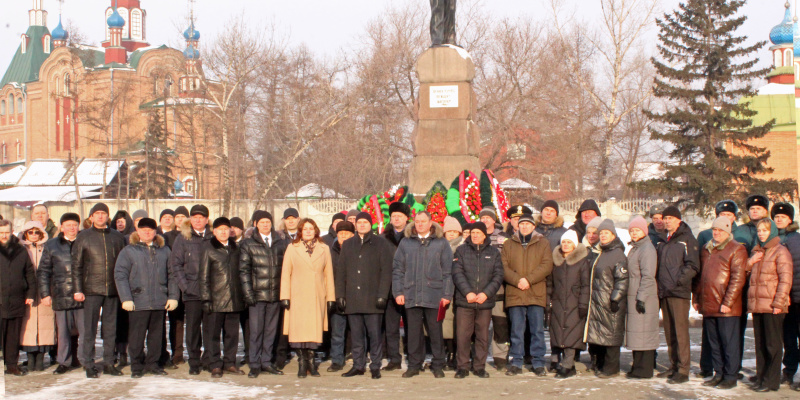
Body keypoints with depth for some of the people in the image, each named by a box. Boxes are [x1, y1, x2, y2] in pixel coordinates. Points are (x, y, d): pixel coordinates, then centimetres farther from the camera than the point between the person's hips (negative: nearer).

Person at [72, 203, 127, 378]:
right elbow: (76, 265, 2)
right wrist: (78, 289, -5)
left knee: (111, 327, 6)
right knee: (90, 328, -1)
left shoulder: (117, 237, 9)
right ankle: (89, 365, 6)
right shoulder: (83, 237, 3)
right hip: (92, 289, -2)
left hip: (113, 289, 2)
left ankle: (108, 362, 14)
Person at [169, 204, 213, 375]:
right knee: (193, 327, 2)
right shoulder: (182, 239, 6)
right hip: (192, 291, -1)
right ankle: (194, 362, 9)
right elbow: (175, 265, 3)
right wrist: (185, 285, -6)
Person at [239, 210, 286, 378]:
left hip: (275, 294, 3)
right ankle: (255, 365, 7)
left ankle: (266, 362, 17)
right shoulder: (248, 244, 3)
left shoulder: (281, 243, 11)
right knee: (256, 331, -1)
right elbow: (244, 270, 0)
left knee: (271, 330, 8)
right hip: (257, 295, -3)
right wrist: (248, 292, -9)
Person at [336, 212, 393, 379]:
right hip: (352, 300, 3)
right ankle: (358, 365, 13)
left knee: (374, 334, -2)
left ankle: (375, 366, 6)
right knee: (356, 334, 6)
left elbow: (386, 271, -1)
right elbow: (341, 272, 15)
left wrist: (382, 295, -9)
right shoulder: (347, 245, 16)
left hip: (372, 299, -3)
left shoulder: (381, 244, 4)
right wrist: (340, 295, 6)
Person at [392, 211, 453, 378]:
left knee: (435, 331, 3)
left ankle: (438, 365, 13)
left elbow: (447, 271, 3)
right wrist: (398, 292, 0)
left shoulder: (441, 243, 5)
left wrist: (447, 294, -3)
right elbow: (397, 269, 9)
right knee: (413, 332, 5)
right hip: (411, 295, 2)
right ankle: (414, 365, 14)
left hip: (434, 296, -2)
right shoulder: (405, 243, 10)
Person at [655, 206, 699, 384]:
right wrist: (658, 283, 13)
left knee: (680, 331, -8)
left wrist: (680, 279, -20)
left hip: (679, 292, -7)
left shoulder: (687, 239, -3)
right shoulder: (663, 241, 20)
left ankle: (683, 370, -6)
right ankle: (673, 366, 18)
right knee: (669, 332, 11)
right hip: (664, 292, 7)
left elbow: (693, 265, -10)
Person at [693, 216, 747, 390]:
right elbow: (699, 275, 21)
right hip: (707, 305, 7)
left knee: (729, 343, -1)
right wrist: (696, 298, 14)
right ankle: (718, 374, 21)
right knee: (713, 342, 12)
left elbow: (738, 278, -13)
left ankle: (730, 377, 6)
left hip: (726, 307, -7)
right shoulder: (706, 249, 17)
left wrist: (727, 302, -17)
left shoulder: (737, 249, -6)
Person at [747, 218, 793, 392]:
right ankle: (760, 377, 17)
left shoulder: (781, 251, -6)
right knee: (760, 344, 10)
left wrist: (778, 303, -17)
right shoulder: (756, 252, 17)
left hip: (772, 306, -7)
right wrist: (750, 262, 1)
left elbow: (785, 280, -11)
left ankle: (771, 381, 3)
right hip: (756, 305, 7)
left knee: (773, 344, -1)